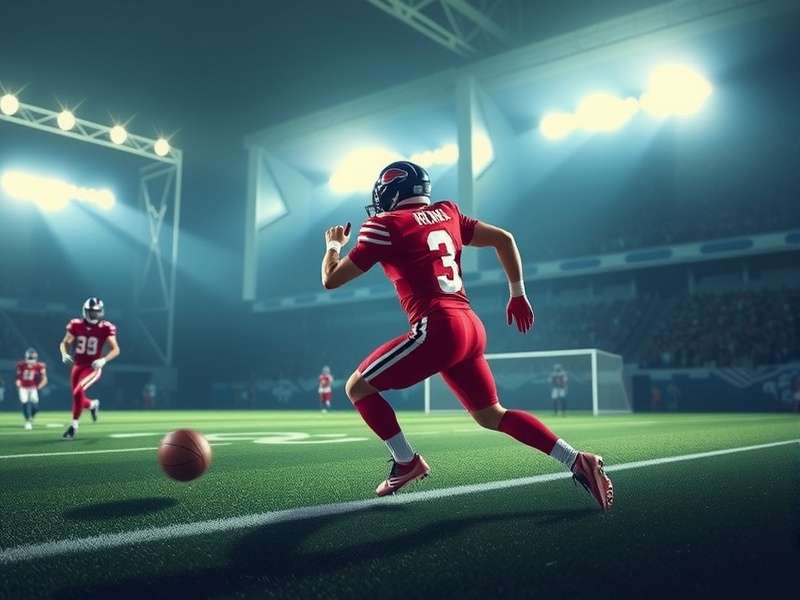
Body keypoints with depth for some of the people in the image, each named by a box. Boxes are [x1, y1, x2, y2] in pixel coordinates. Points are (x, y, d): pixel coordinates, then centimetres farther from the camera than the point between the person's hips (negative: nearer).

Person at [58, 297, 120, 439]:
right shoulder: (76, 325, -3)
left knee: (78, 393, -22)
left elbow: (116, 350, -7)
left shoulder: (106, 328, -10)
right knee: (78, 398, 7)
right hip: (78, 366, 4)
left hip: (93, 367, -4)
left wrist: (104, 360, -24)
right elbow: (64, 343, 8)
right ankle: (93, 404, 43)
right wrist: (64, 354, -13)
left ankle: (74, 425, -4)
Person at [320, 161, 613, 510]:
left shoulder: (386, 225, 0)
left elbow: (331, 280, 4)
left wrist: (334, 244, 25)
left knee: (357, 387, 9)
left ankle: (406, 463, 12)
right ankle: (576, 460, 9)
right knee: (491, 415, 17)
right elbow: (504, 239, 19)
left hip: (438, 328, -7)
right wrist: (518, 293, 24)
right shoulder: (446, 214, 19)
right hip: (472, 327, 8)